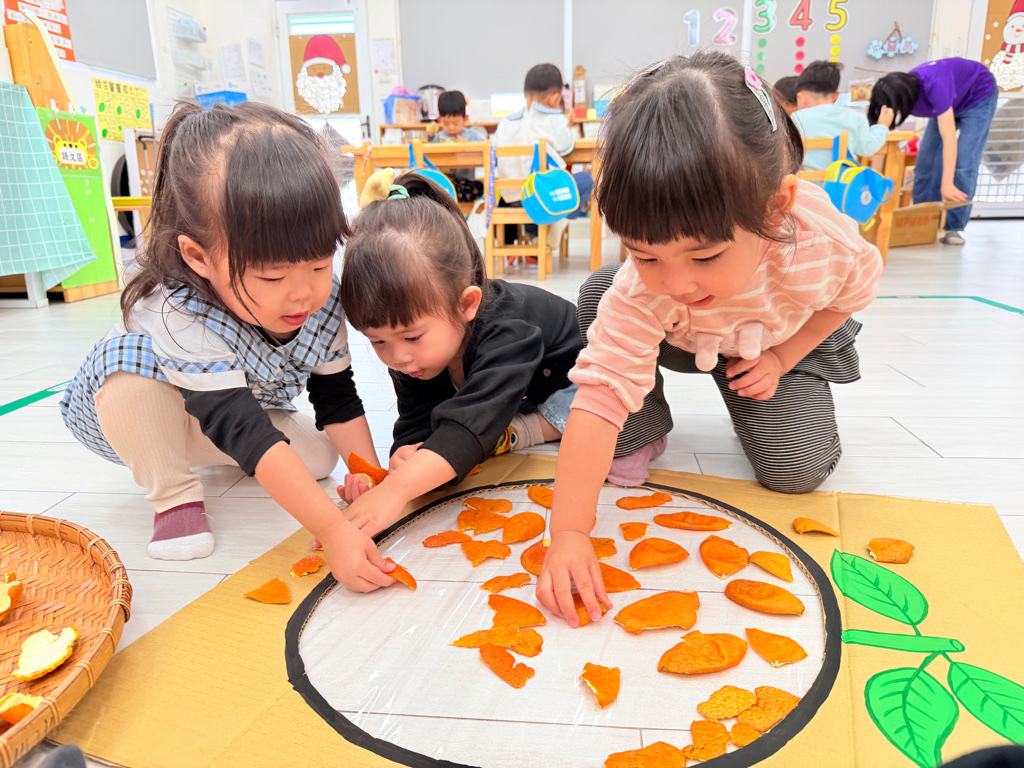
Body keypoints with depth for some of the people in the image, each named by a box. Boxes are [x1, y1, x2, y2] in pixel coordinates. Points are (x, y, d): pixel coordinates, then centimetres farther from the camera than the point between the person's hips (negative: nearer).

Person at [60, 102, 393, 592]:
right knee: (133, 365, -38)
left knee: (319, 457, -12)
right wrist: (333, 529, -54)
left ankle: (206, 458, 18)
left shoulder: (322, 299, -24)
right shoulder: (178, 320, -42)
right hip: (130, 419, -6)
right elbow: (245, 433, -48)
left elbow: (337, 396, -10)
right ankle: (173, 493, -14)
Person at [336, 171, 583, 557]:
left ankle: (514, 433, -20)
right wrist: (405, 457, -48)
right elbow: (415, 427, -23)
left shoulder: (506, 330, -45)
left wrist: (396, 489, -69)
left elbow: (472, 422, -58)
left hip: (574, 382, -5)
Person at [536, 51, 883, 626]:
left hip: (788, 341, 1)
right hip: (682, 340, 0)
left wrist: (780, 357, -18)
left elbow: (854, 288, -11)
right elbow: (600, 392, -45)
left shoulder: (821, 237, -37)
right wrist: (569, 532, -52)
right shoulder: (640, 289, -41)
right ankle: (638, 438, -9)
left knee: (796, 469, -17)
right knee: (600, 293, -29)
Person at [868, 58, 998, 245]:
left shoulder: (933, 86, -43)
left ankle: (954, 228, -12)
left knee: (964, 163, -17)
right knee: (926, 161, -3)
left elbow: (949, 138, -45)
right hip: (949, 102, 6)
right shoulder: (898, 92, -24)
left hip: (979, 95, -6)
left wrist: (947, 185, -49)